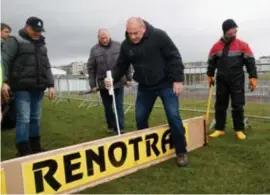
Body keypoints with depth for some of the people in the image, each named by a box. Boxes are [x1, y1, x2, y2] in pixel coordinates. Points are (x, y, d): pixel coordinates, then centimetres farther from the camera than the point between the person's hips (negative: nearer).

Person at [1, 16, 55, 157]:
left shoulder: (42, 45, 20)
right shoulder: (15, 41, 0)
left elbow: (46, 67, 23)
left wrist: (50, 85, 15)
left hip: (38, 88, 6)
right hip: (22, 87, -6)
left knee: (35, 118, 11)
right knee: (23, 119, -9)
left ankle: (35, 147, 21)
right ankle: (23, 151, -1)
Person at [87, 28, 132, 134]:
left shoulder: (118, 46, 0)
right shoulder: (94, 50, 0)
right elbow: (91, 69, 2)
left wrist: (128, 78, 3)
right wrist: (93, 85, 0)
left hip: (118, 82, -1)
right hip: (103, 84, 1)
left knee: (119, 106, 1)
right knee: (107, 107, 12)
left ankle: (120, 128, 8)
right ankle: (111, 126, 28)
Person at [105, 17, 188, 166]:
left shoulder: (159, 36, -15)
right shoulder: (126, 45, -3)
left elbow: (174, 58, -14)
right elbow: (121, 66, 5)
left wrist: (178, 80, -17)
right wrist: (112, 78, -14)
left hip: (166, 83, -4)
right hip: (145, 87, 5)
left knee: (173, 116, -7)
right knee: (140, 118, 8)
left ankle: (181, 152, 10)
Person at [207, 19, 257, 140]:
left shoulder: (242, 45, -2)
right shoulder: (216, 46, 3)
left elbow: (250, 61, -2)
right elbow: (211, 62, 12)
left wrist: (253, 77, -7)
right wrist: (210, 76, 9)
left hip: (237, 81, -2)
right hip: (221, 81, 2)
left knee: (238, 106, 0)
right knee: (220, 106, 6)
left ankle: (239, 130, 13)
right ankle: (219, 129, 16)